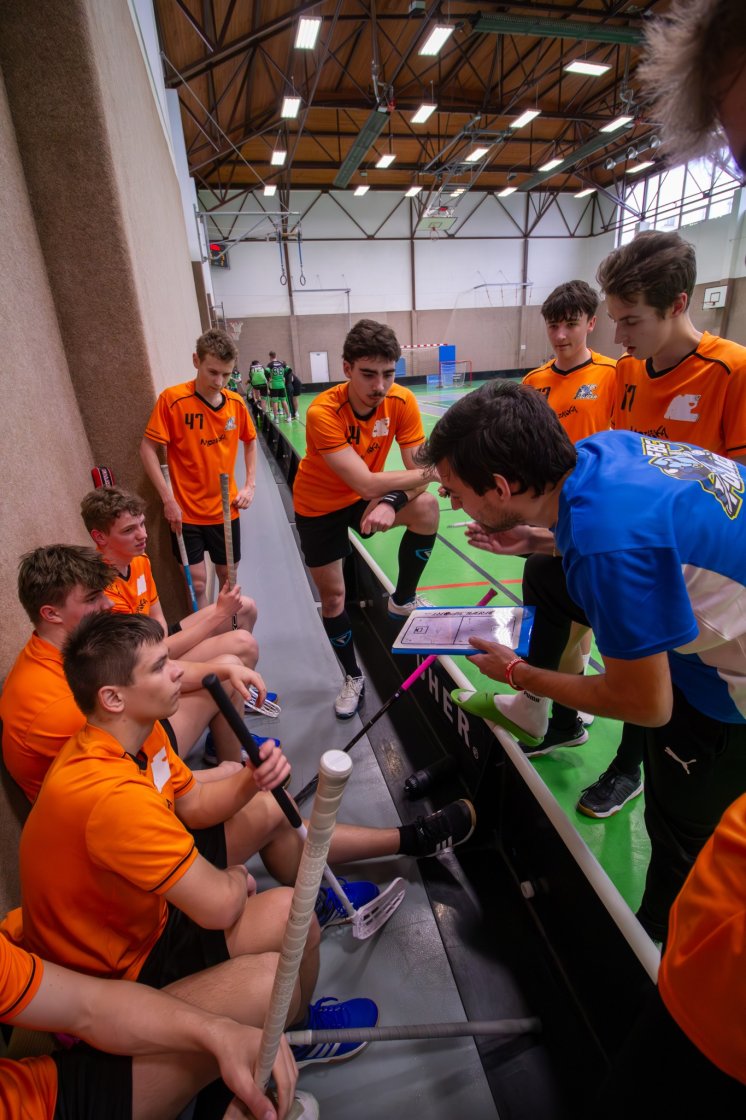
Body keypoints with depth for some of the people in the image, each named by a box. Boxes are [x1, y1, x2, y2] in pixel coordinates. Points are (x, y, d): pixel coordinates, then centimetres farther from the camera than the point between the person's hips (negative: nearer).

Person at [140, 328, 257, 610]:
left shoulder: (236, 403, -2)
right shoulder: (172, 399, -14)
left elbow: (250, 441, 14)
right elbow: (147, 448, -10)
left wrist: (250, 485, 4)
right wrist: (168, 499, -15)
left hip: (225, 508, 4)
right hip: (186, 512, -3)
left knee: (227, 574, 15)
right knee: (198, 582, 0)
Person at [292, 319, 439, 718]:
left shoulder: (402, 402, -20)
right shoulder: (322, 412, -32)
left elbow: (416, 471, -20)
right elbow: (367, 483, -39)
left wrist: (391, 502, -41)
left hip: (367, 497, 3)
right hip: (319, 505, -2)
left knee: (426, 507, -26)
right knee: (332, 595, 3)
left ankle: (401, 601, -3)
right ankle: (353, 677, 29)